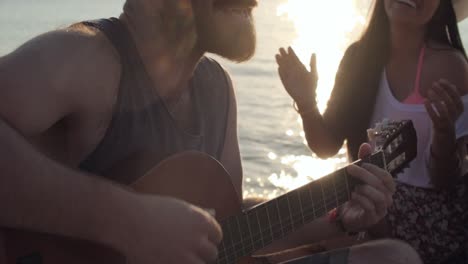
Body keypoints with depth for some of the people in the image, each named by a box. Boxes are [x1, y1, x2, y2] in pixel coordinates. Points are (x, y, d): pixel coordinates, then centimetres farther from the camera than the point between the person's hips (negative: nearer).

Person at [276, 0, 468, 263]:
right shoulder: (361, 54, 0)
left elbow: (445, 181, -15)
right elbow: (327, 147, 3)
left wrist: (445, 131, -35)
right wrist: (306, 103, -15)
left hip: (426, 223, -5)